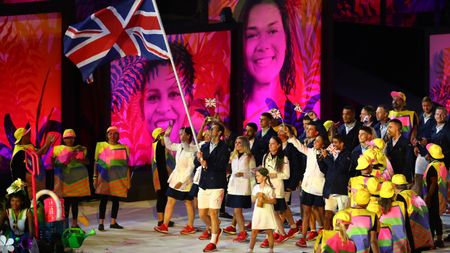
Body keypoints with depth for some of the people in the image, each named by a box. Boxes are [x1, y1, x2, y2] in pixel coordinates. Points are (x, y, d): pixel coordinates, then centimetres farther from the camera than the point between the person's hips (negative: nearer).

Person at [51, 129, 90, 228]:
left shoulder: (81, 149, 11)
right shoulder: (58, 149, 10)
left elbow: (87, 162, 3)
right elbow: (53, 162, 9)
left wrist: (77, 160, -14)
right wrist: (60, 164, -10)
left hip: (78, 178, 2)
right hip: (65, 178, -1)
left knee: (75, 202, 3)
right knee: (66, 201, -6)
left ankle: (74, 222, 8)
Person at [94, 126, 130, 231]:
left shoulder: (123, 148, 8)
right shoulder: (101, 146, 7)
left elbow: (126, 165, 9)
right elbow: (96, 163, 8)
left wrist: (128, 182, 6)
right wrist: (95, 178, 2)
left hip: (118, 179, 2)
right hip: (104, 177, -2)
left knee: (116, 200, 5)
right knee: (103, 200, -5)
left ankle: (113, 222, 15)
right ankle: (101, 223, -2)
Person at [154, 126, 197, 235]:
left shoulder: (192, 150, -18)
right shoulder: (179, 147, 5)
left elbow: (190, 168, -21)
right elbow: (169, 145, 25)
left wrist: (181, 181, -23)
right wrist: (166, 135, 8)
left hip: (185, 180, -8)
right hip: (175, 178, 8)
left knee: (188, 202, 6)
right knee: (170, 201, 4)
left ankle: (190, 226, 16)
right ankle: (165, 226, 6)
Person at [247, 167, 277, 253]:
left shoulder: (269, 189, -7)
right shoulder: (256, 188, 8)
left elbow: (274, 201, -8)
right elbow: (253, 199, 13)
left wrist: (265, 200, -20)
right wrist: (256, 196, -7)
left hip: (267, 212, -4)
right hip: (258, 212, 4)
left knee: (269, 231, 4)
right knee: (254, 231, 1)